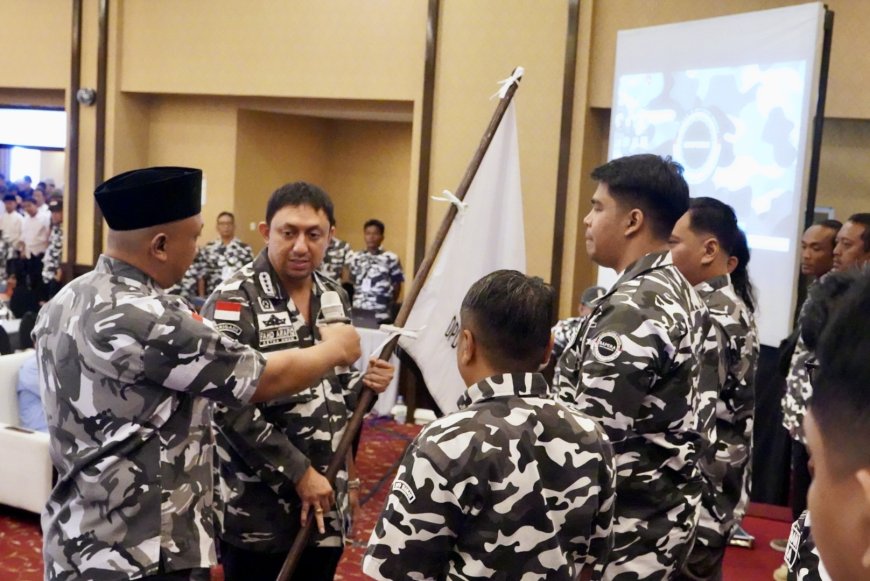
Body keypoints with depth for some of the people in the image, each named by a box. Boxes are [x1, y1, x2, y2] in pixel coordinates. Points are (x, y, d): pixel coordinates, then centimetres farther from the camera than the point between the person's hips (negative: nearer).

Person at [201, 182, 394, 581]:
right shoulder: (235, 302, -13)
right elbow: (230, 408, -19)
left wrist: (367, 385, -4)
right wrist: (298, 473, -18)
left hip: (326, 504, 6)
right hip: (258, 511, -6)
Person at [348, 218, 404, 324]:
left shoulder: (391, 259, -2)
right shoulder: (356, 258, 10)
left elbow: (397, 285, 5)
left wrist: (390, 306, 7)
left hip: (381, 315, -3)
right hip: (358, 312, 3)